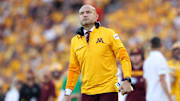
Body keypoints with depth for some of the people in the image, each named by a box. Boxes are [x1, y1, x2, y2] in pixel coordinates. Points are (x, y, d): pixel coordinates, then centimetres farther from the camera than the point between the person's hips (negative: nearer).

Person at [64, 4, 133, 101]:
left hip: (108, 90, -3)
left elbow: (124, 57, -3)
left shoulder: (109, 34, 0)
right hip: (87, 92, 3)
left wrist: (127, 80, -15)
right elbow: (74, 69, 15)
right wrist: (68, 92, 11)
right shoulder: (75, 41, 10)